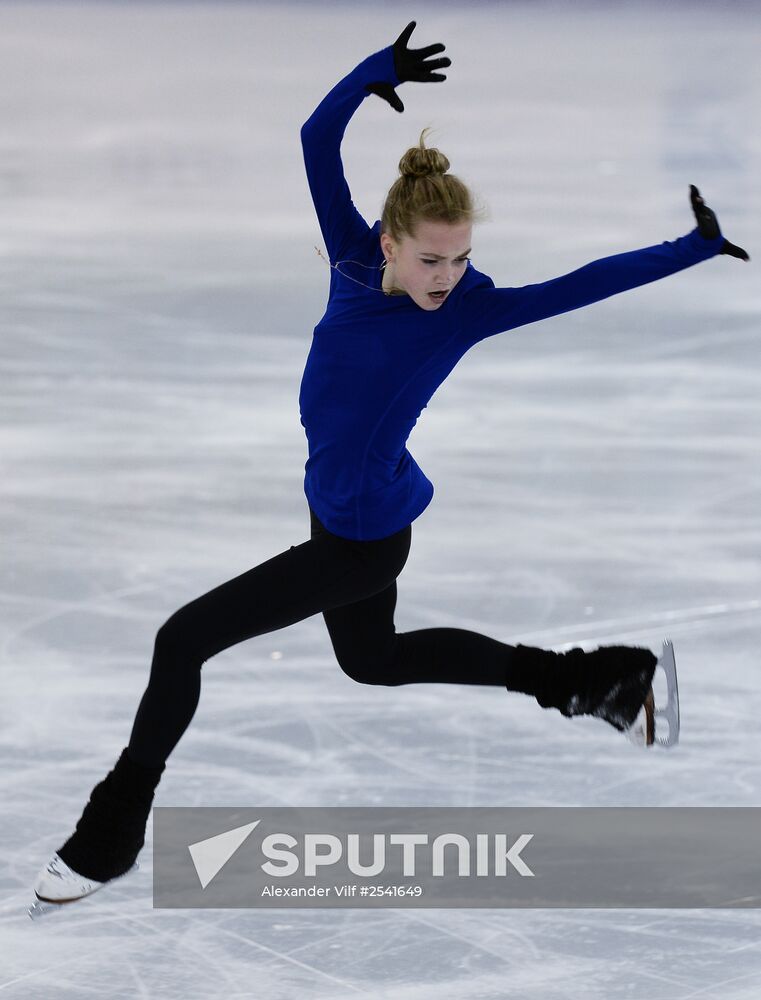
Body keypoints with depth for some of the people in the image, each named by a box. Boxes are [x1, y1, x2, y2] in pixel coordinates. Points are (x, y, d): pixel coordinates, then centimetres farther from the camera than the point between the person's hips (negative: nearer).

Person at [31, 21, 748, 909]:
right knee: (371, 659, 31)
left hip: (360, 537, -7)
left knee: (184, 641, -5)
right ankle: (586, 679, 41)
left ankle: (111, 835, 9)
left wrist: (696, 245, -20)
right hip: (335, 507, 7)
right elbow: (318, 141, -14)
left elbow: (586, 284, -19)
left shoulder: (468, 309, -21)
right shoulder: (353, 259, -11)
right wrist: (379, 71, -25)